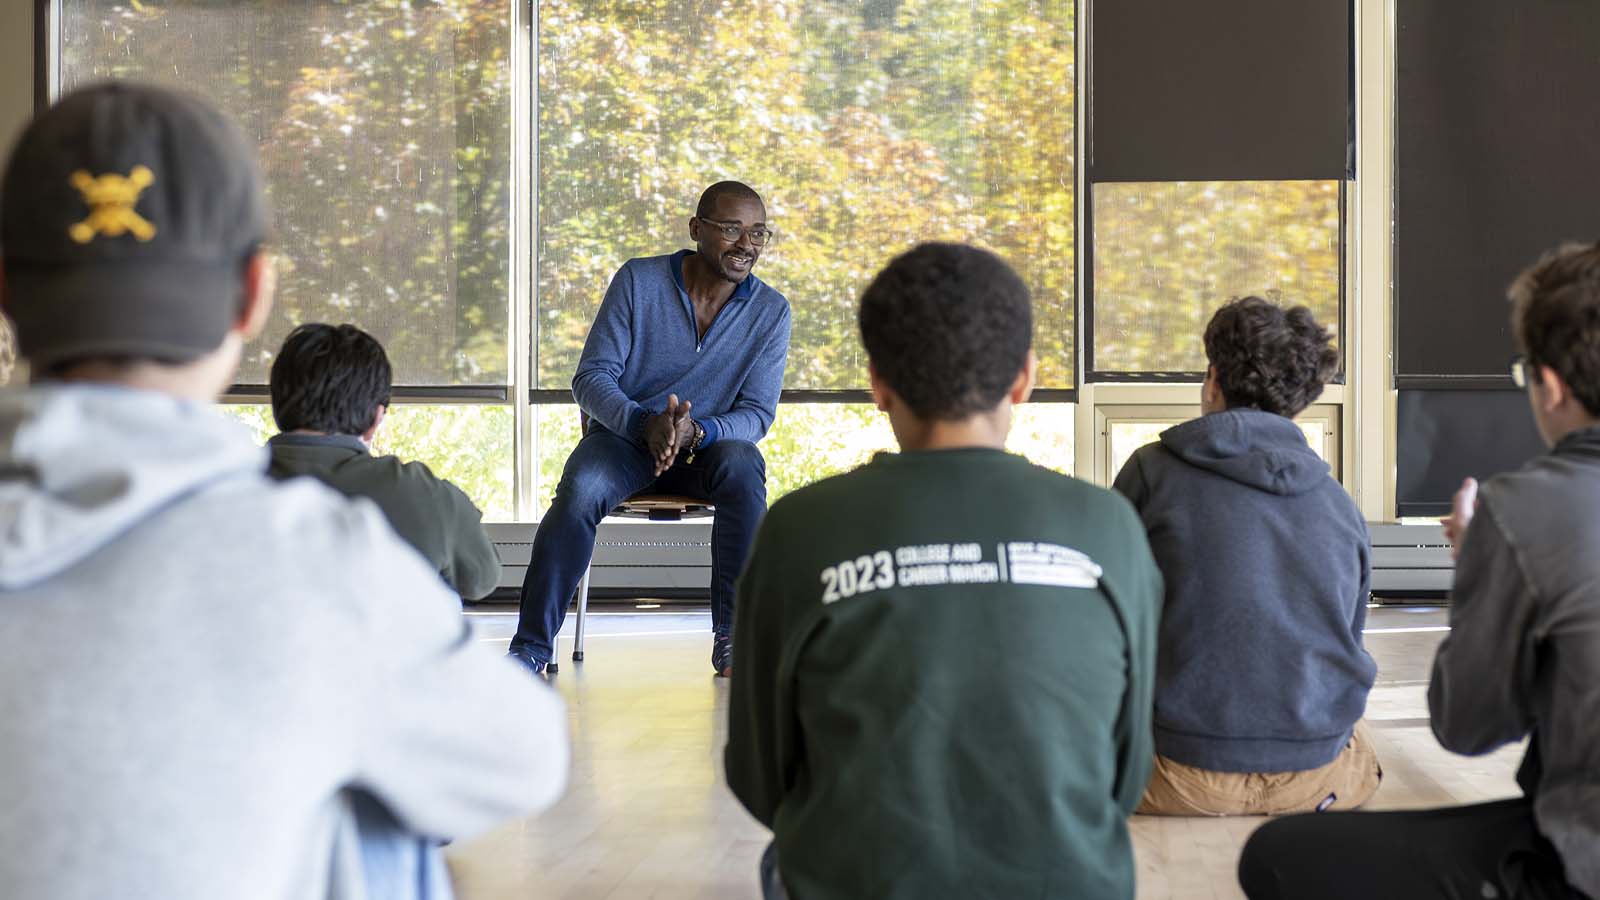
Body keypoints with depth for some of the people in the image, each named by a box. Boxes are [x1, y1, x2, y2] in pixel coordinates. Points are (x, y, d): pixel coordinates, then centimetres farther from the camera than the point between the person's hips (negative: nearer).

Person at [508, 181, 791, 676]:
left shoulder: (771, 311, -3)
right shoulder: (638, 281, -6)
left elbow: (757, 412, -6)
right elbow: (591, 377, -8)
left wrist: (694, 432, -28)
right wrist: (647, 424, -28)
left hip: (708, 447, 1)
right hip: (622, 434, -1)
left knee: (743, 467, -34)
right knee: (580, 490, -33)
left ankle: (733, 638, -26)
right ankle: (531, 648, -27)